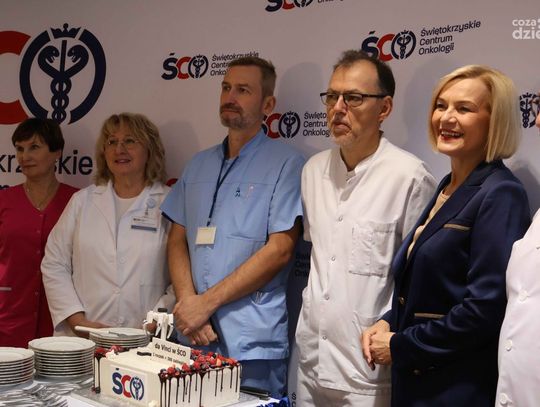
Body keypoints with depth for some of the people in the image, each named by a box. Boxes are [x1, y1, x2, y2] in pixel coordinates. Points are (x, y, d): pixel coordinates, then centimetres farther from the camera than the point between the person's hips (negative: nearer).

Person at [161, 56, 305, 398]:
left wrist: (207, 302, -12)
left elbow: (280, 249, -13)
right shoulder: (199, 164, 13)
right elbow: (178, 240, 10)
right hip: (194, 336, 5)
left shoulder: (285, 163, -5)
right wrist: (188, 302, -8)